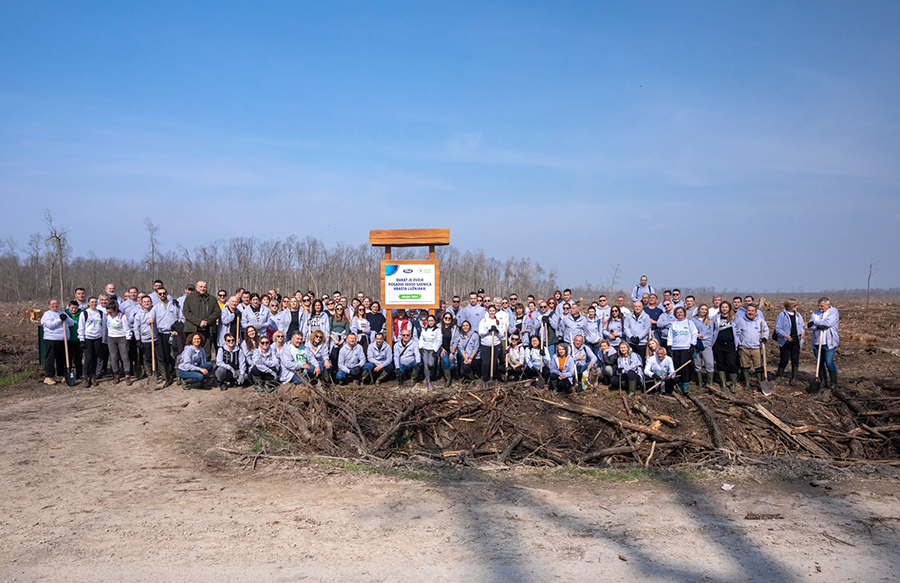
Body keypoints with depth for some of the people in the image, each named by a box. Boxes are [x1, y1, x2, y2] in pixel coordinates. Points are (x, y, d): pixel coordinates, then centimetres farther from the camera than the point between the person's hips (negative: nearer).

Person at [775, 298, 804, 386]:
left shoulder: (797, 315, 9)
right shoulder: (782, 315, -7)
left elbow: (801, 326, 19)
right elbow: (778, 329, -9)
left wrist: (801, 332, -3)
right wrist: (785, 335, -23)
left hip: (796, 341, 4)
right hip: (785, 342, -4)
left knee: (795, 360, 4)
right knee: (784, 359, -1)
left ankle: (794, 378, 13)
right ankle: (779, 375, 20)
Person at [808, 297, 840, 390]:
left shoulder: (833, 312, -3)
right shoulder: (816, 313, 13)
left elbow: (827, 323, -19)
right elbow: (810, 326, 4)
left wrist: (815, 322, -8)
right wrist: (818, 326, -17)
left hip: (829, 343, -5)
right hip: (817, 342, 5)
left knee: (829, 363, -8)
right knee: (820, 363, 8)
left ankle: (834, 383, 2)